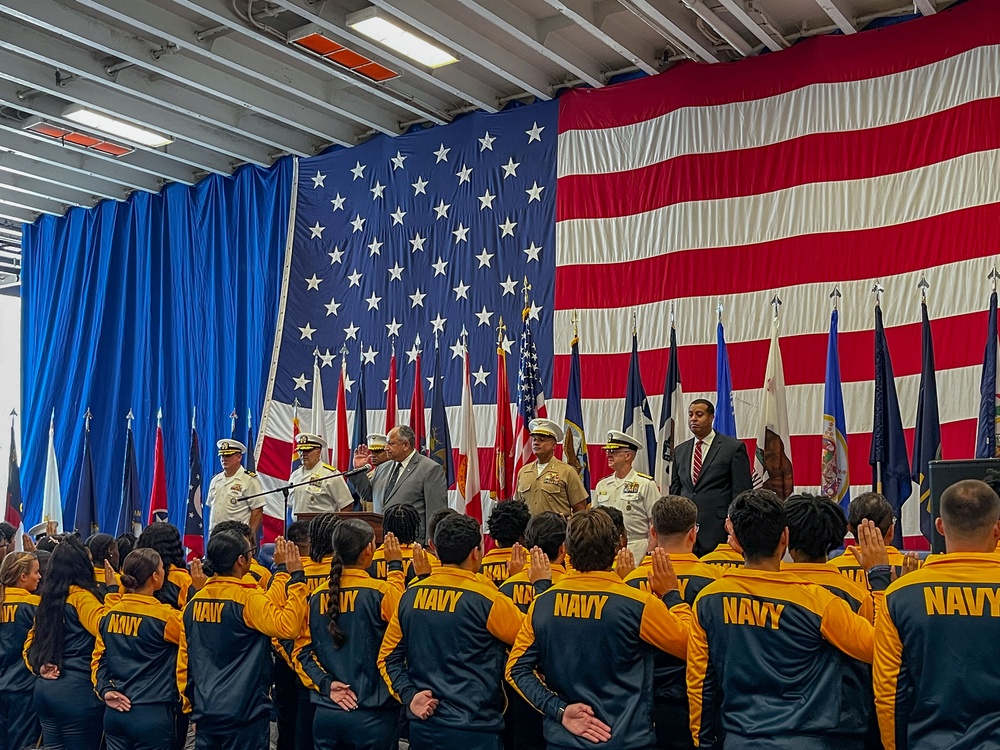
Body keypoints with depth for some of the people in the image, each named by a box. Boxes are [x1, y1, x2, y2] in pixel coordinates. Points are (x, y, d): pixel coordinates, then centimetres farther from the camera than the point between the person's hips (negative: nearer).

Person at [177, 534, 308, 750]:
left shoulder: (194, 602, 5)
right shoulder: (248, 599, -15)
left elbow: (184, 660, 10)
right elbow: (287, 626, -26)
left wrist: (189, 704, 19)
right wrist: (296, 577, -21)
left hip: (205, 713, 6)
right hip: (243, 713, -6)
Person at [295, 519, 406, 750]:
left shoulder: (317, 596, 1)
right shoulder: (380, 593, -14)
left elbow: (302, 651, 1)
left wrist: (326, 684, -3)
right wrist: (395, 566, 5)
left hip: (326, 713, 4)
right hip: (372, 714, -4)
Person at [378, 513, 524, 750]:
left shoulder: (410, 595, 2)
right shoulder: (486, 598, -14)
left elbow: (388, 656, 6)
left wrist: (408, 695, 1)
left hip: (422, 725, 5)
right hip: (471, 730, -5)